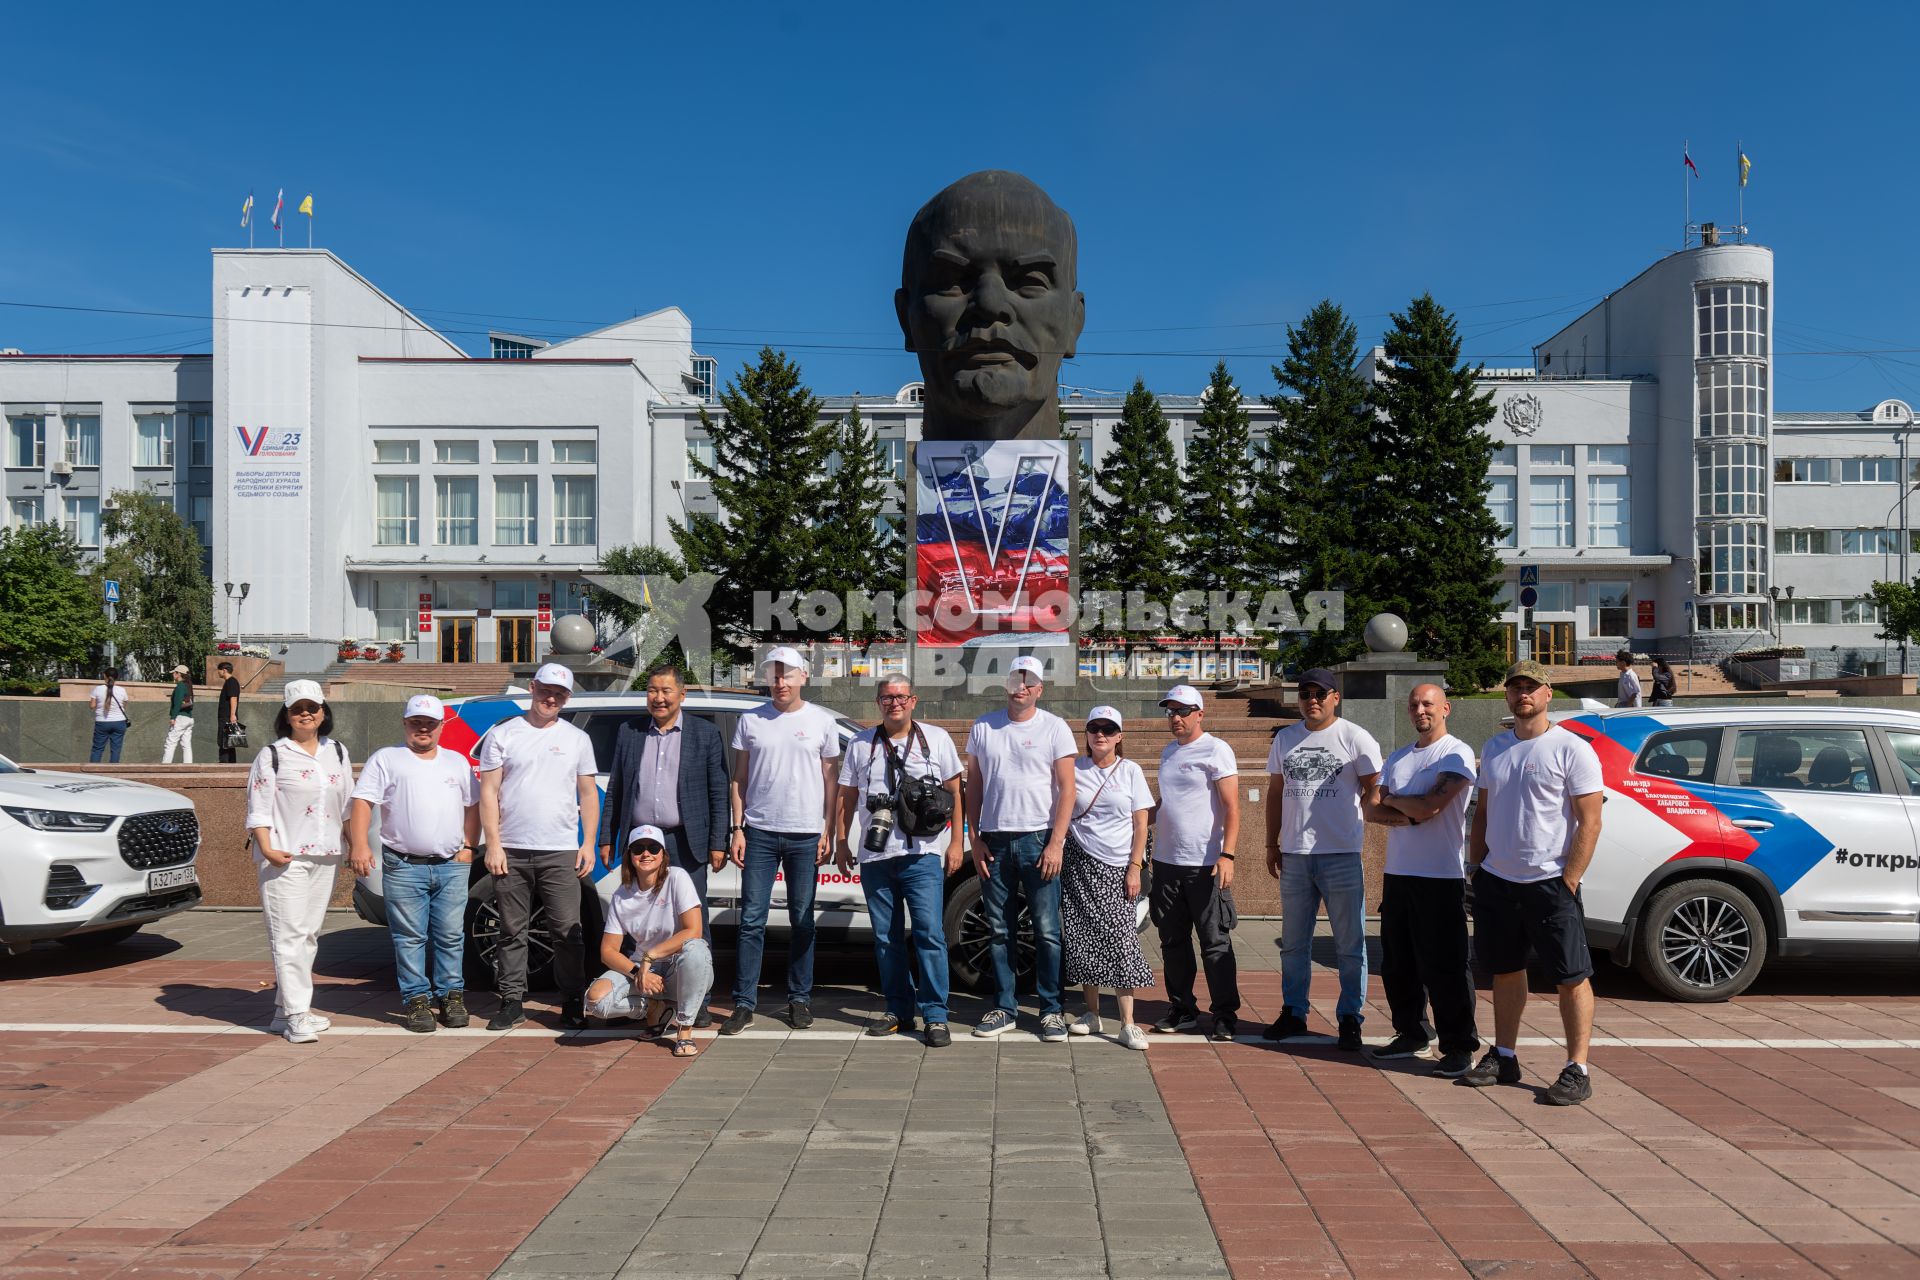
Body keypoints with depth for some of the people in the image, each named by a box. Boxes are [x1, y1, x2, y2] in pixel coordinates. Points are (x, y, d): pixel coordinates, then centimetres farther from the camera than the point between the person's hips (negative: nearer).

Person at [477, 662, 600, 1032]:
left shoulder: (577, 739, 10)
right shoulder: (502, 735, 5)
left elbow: (588, 794, 11)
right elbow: (489, 793, 3)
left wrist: (588, 843, 2)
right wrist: (492, 844, -5)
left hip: (560, 853, 0)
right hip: (511, 852, 0)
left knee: (567, 931, -2)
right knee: (512, 932, 7)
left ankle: (572, 1004, 5)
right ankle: (512, 1002, 16)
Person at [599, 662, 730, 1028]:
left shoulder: (705, 734, 3)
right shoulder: (629, 733, 11)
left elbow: (718, 793, 1)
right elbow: (614, 791, 14)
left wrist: (718, 843, -5)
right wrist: (607, 839, 9)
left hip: (685, 843, -3)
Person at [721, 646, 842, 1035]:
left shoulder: (822, 722, 4)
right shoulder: (750, 721, 5)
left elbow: (830, 780, 6)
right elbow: (739, 779, 8)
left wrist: (828, 832, 0)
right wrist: (738, 829, 1)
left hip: (805, 835, 0)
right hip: (759, 832, 0)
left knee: (802, 921, 7)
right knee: (752, 920, -1)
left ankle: (800, 1000, 16)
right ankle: (744, 1003, 4)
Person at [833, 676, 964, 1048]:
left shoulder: (936, 738, 6)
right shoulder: (861, 745, 13)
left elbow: (954, 793, 6)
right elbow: (847, 797, 18)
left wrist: (955, 842, 1)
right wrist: (841, 842, 12)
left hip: (922, 854, -3)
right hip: (874, 856, 3)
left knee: (929, 933, -9)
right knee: (886, 937, 8)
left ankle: (935, 1016, -3)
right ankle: (898, 1010, 19)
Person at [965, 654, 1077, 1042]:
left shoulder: (1054, 728, 1)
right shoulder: (983, 728, 9)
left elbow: (1067, 789, -3)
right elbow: (973, 788, 12)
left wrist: (1056, 843, -11)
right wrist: (975, 839, 4)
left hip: (1039, 839, -3)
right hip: (994, 841, 3)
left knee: (1046, 931, -1)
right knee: (999, 931, 7)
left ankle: (1051, 1010, 8)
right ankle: (1004, 1009, 16)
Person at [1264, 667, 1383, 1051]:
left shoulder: (1355, 738, -2)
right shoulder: (1285, 738, 12)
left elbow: (1373, 792, 0)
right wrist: (1272, 844, 13)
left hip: (1342, 854, -4)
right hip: (1294, 855, 4)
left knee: (1349, 944, 2)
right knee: (1293, 942, 12)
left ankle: (1350, 1018, 11)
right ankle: (1293, 1013, 22)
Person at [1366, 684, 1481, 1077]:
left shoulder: (1457, 754, -8)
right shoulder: (1397, 758, 16)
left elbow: (1429, 806, -19)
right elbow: (1374, 811, 9)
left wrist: (1392, 801, -1)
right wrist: (1408, 815, -10)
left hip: (1441, 876, -7)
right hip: (1397, 872, 8)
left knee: (1444, 965, -5)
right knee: (1397, 963, 13)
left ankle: (1459, 1047, 3)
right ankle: (1411, 1034, 27)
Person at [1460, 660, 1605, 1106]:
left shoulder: (1572, 749, -7)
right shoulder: (1494, 749, 11)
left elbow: (1590, 823, -10)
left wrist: (1568, 882, -15)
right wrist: (1477, 867, 10)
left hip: (1549, 882, -6)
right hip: (1497, 881, 6)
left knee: (1572, 978, -1)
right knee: (1506, 971, 14)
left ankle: (1577, 1070, 6)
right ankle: (1504, 1058, 24)